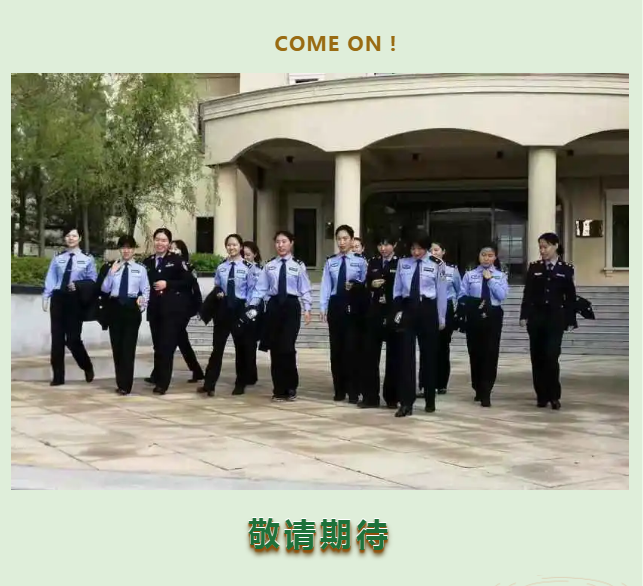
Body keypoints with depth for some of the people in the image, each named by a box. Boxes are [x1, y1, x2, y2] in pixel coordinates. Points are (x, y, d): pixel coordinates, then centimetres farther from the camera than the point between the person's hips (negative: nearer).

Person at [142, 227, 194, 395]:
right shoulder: (147, 262, 10)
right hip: (154, 309, 4)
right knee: (157, 344, 13)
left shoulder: (176, 260, -3)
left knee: (167, 345, -6)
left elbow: (188, 281, -9)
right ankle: (157, 375, 33)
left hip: (173, 309, -4)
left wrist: (168, 284, -14)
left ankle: (162, 383, 0)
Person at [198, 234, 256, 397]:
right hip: (223, 308, 2)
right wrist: (218, 292, -6)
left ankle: (240, 384, 21)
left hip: (240, 308, -2)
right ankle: (209, 384, 2)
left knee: (241, 347, 9)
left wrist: (248, 310, -9)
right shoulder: (221, 267, 4)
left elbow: (251, 291, -4)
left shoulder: (247, 267, -7)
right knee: (217, 346, 1)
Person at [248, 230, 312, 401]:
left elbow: (305, 289, 0)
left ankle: (291, 387, 7)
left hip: (291, 306, -3)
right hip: (274, 306, 3)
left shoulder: (298, 265, 2)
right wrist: (253, 306, -3)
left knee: (287, 347, -10)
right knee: (275, 349, 4)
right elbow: (260, 288, 5)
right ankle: (279, 389, 13)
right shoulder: (269, 265, 7)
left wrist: (307, 309, -8)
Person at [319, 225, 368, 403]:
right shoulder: (330, 262, 8)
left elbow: (365, 284, -2)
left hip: (353, 306, -3)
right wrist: (323, 307, -3)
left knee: (352, 348, -3)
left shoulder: (360, 261, 1)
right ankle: (339, 390, 16)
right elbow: (326, 286, 3)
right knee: (336, 348, 7)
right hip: (335, 305, 3)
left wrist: (356, 286, -20)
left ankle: (353, 392, 5)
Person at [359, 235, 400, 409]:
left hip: (393, 313, -4)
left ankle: (392, 397, 11)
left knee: (393, 356, 3)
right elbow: (366, 285, 9)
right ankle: (370, 397, 6)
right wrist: (371, 285, -12)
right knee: (371, 354, 1)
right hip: (374, 313, 4)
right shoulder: (372, 263, 13)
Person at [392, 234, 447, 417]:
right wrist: (398, 310, 0)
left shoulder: (436, 265, -2)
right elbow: (397, 289, 10)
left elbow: (442, 292, 0)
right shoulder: (403, 263, 4)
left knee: (428, 355, 9)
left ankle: (429, 400, 23)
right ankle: (406, 403, -4)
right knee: (406, 355, -4)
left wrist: (441, 318, 1)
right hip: (407, 309, 1)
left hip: (427, 310, -1)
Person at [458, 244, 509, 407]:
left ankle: (486, 393, -4)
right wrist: (474, 302, -15)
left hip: (493, 316, 0)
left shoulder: (500, 276, 7)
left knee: (490, 353, -6)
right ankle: (479, 389, 23)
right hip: (474, 316, 1)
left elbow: (502, 296, -7)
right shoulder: (470, 275, 6)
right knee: (475, 352, 7)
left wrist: (490, 279, -8)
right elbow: (462, 296, 1)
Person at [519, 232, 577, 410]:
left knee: (551, 357, -11)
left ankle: (554, 396, -1)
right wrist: (524, 316, -3)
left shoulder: (566, 269, 2)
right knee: (537, 357, 3)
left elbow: (570, 297, 2)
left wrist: (571, 321, -1)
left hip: (555, 318, -2)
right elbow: (527, 294, 5)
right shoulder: (534, 267, 6)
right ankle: (542, 395, 11)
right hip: (536, 317, 2)